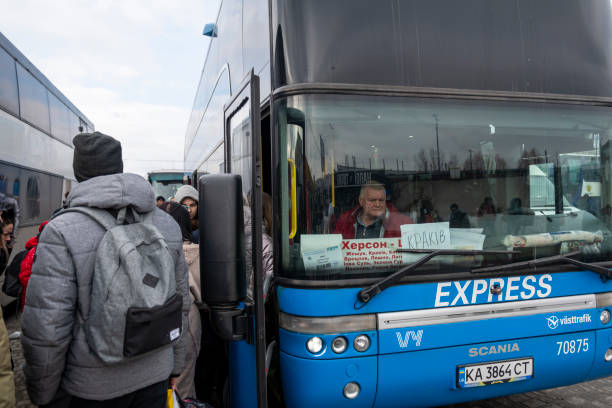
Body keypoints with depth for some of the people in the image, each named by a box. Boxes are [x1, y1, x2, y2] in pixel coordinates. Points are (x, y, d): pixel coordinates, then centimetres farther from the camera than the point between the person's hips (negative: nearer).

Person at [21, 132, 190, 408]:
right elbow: (180, 304, 5)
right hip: (155, 376, 4)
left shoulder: (62, 232, -17)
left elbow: (45, 330, -17)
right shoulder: (168, 224, -2)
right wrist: (175, 364, 16)